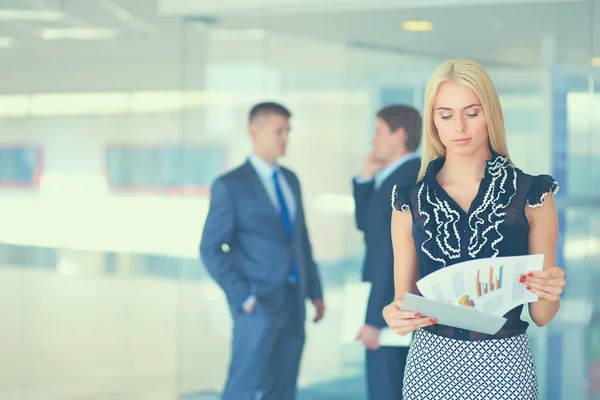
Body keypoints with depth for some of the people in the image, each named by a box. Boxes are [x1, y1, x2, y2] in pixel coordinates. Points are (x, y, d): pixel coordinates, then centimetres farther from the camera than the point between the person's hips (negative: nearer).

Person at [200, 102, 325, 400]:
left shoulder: (290, 180, 15)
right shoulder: (230, 185, -6)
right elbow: (211, 249, -8)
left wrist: (315, 291, 14)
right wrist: (243, 297, -14)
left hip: (293, 303, 7)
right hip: (259, 303, -6)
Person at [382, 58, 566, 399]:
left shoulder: (532, 196, -3)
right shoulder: (410, 203, 1)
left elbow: (541, 317, 1)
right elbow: (405, 300, 7)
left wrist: (548, 293, -21)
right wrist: (395, 315, -15)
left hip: (503, 368, -1)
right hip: (431, 362, 1)